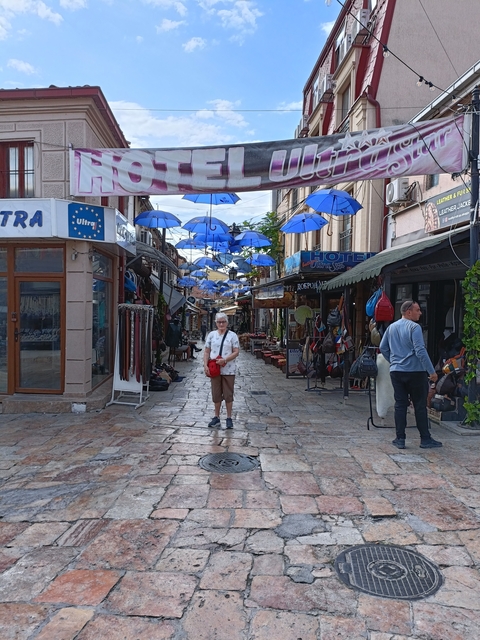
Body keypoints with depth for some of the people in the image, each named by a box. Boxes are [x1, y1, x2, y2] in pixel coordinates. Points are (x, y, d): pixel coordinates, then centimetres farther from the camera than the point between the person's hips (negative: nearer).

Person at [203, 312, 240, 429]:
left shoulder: (232, 335, -1)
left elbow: (236, 352, -5)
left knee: (228, 395, 4)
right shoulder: (211, 335, 7)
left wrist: (225, 360, -18)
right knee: (216, 394, 10)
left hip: (228, 370, -2)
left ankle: (229, 418, 15)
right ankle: (216, 417, 22)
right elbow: (206, 351, 8)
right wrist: (205, 365, -4)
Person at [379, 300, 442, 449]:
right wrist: (432, 371, -14)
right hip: (415, 371, -5)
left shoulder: (391, 327, 9)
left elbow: (383, 347, 13)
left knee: (400, 405, 8)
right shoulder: (414, 327, -12)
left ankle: (400, 439, 10)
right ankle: (425, 439, 13)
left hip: (396, 372, 5)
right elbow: (420, 351, -18)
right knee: (420, 406, 5)